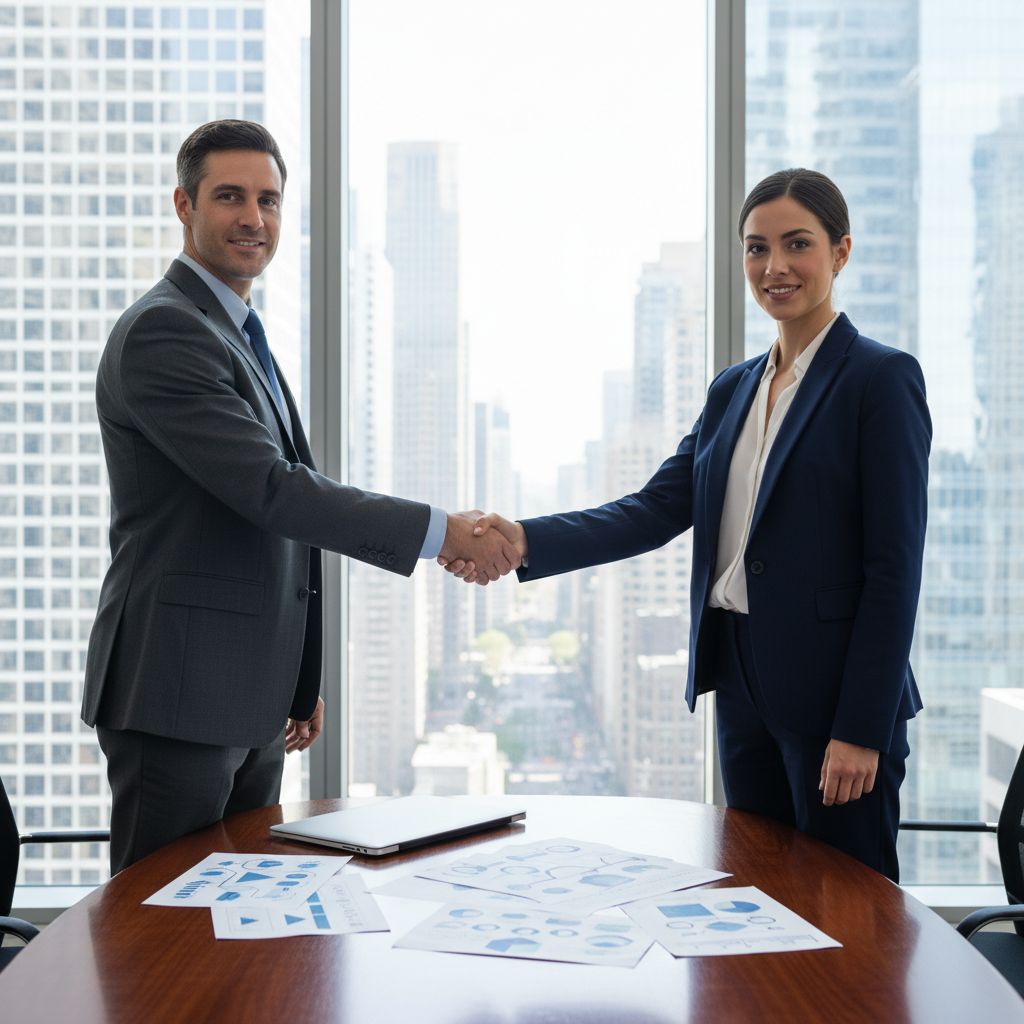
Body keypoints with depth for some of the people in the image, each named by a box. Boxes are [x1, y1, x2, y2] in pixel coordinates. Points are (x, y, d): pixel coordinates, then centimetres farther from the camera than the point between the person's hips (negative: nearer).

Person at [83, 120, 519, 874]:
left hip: (253, 699, 9)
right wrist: (441, 531, -20)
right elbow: (271, 491, -22)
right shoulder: (161, 331, -13)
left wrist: (300, 681, 22)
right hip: (178, 697, -9)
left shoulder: (242, 336, 19)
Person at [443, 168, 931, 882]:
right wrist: (525, 542, -12)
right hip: (743, 687, 7)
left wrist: (862, 729, -16)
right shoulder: (733, 390, 14)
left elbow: (894, 566, -12)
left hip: (832, 689, -7)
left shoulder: (882, 379, -7)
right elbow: (656, 510, 4)